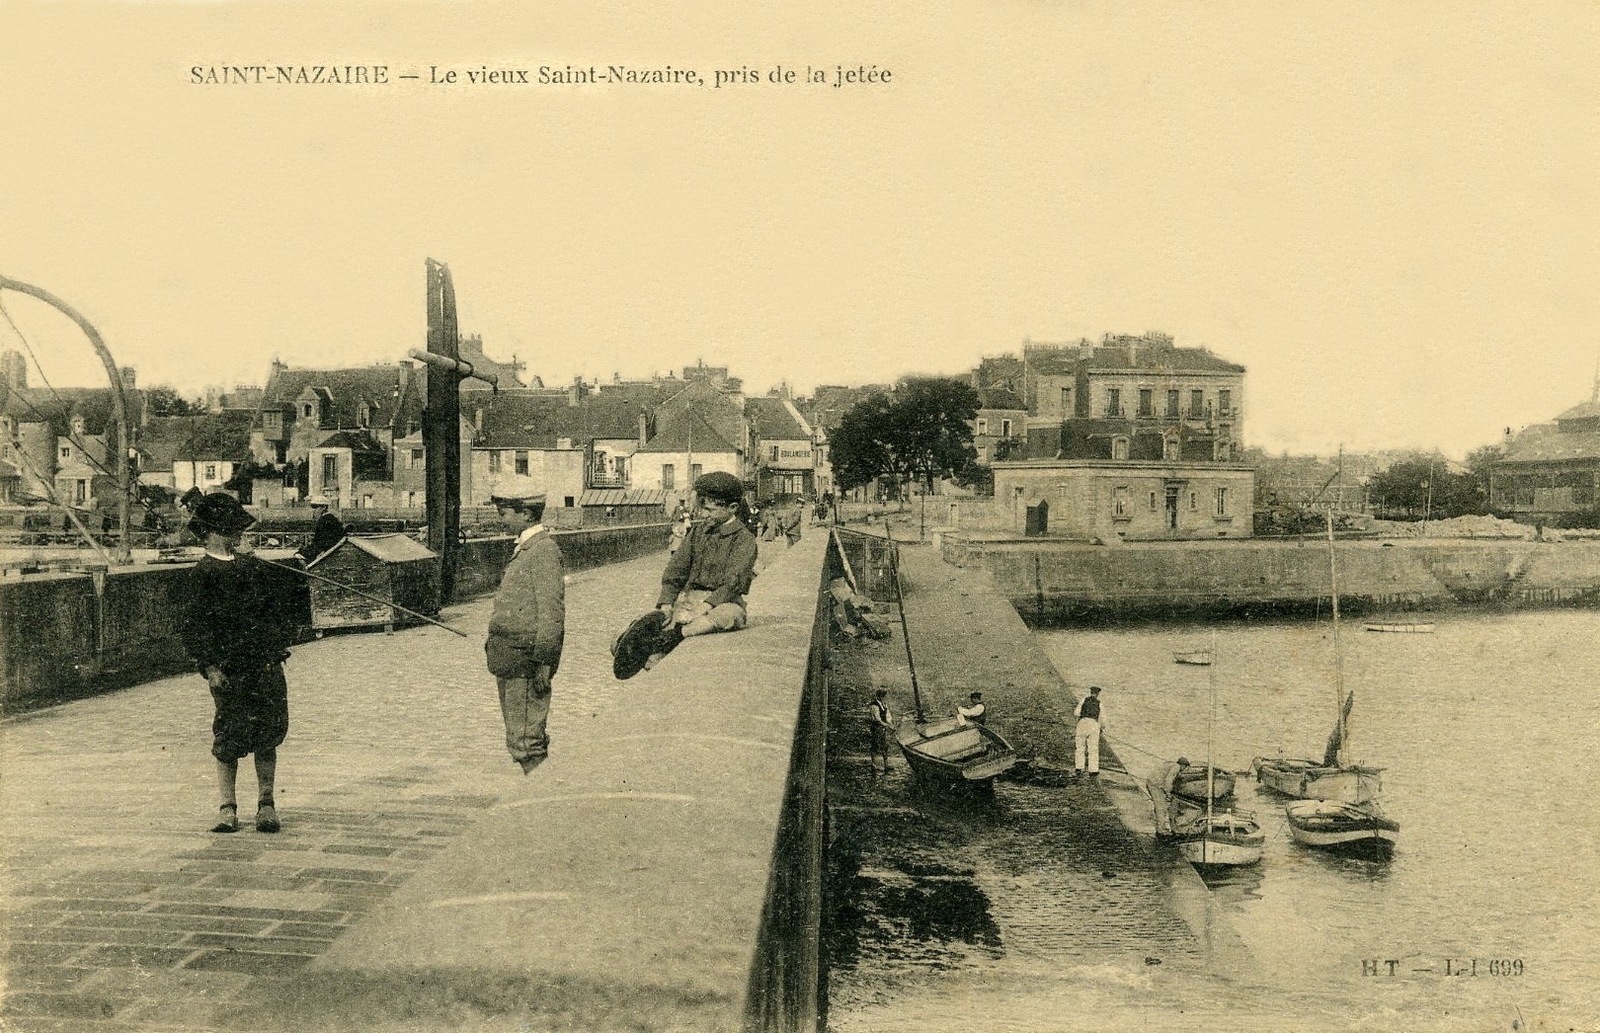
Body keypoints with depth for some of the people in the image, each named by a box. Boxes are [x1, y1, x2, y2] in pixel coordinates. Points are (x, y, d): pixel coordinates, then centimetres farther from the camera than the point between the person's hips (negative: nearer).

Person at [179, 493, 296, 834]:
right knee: (228, 739, 0)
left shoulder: (255, 567, 13)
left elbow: (280, 607, 19)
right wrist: (210, 667, -13)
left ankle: (266, 804, 14)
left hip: (267, 664, 4)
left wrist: (281, 645, 9)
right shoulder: (202, 575, -1)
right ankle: (227, 807, 11)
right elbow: (195, 625, -6)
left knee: (269, 734, 4)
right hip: (228, 670, -4)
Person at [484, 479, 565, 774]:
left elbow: (551, 611, -19)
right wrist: (495, 645, 18)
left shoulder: (544, 550, -15)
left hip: (525, 659, -10)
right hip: (509, 658, 10)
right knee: (517, 732, 16)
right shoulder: (523, 548, 15)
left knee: (525, 738, -7)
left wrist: (544, 661, -20)